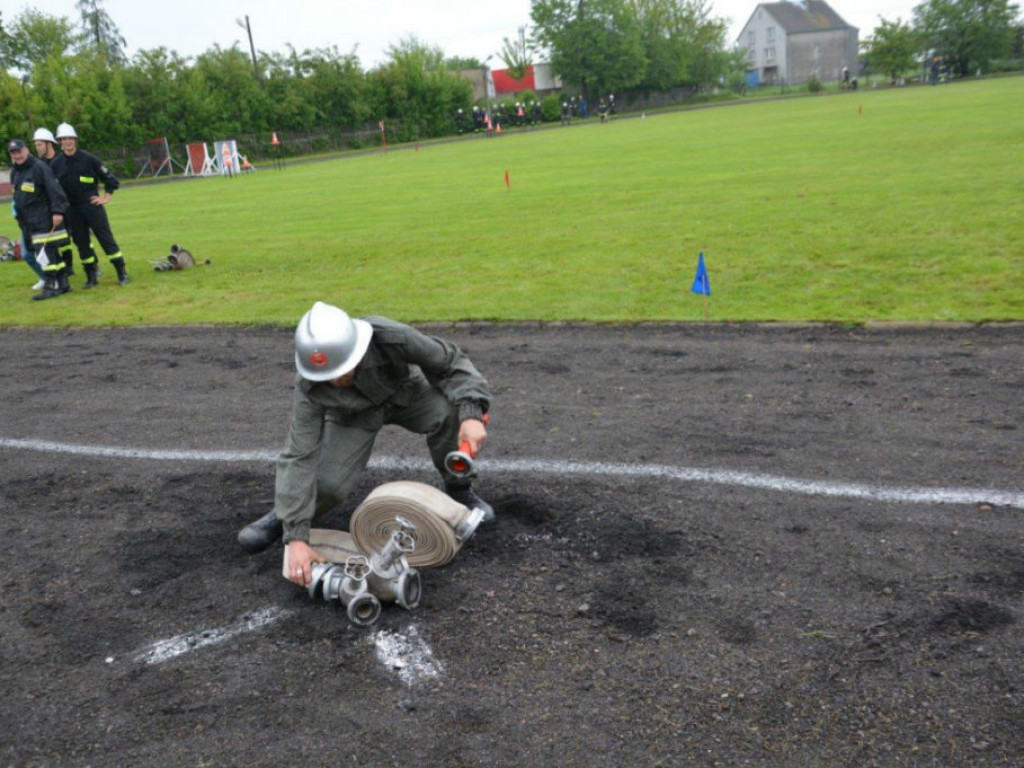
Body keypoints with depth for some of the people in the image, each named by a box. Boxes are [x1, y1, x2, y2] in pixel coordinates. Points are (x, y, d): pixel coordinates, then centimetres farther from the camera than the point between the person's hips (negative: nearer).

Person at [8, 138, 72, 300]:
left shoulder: (39, 167, -10)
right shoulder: (15, 173, 16)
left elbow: (54, 190, -18)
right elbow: (16, 197, 25)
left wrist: (57, 211, -25)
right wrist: (19, 214, 21)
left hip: (44, 220, -8)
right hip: (29, 223, 8)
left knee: (44, 253, -10)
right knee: (52, 253, 10)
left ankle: (50, 287, -5)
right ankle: (62, 283, 15)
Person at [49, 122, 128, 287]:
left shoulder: (88, 159, -4)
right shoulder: (56, 164, 2)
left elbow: (110, 179, 1)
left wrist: (105, 197, -3)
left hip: (92, 205, -3)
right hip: (72, 209, 3)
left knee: (106, 237, -5)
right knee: (81, 242, 6)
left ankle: (122, 273, -1)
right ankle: (91, 277, 14)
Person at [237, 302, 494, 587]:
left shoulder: (391, 337, -40)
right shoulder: (308, 385, -36)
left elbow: (450, 361, -25)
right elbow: (300, 458, -36)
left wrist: (471, 414, -41)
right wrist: (296, 537, -42)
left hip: (405, 392, 0)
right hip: (353, 413, 0)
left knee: (449, 411, -32)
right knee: (327, 483, -23)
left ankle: (459, 490, -6)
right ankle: (283, 516, 11)